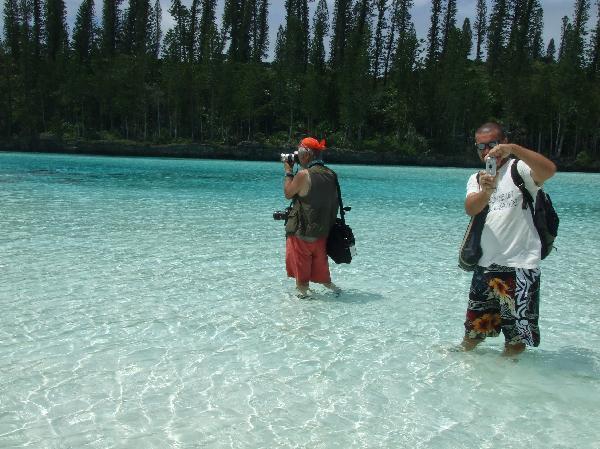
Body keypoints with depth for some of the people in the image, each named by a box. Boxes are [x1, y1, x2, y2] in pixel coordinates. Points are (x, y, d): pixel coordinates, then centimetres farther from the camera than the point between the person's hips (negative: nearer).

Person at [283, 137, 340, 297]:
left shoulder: (303, 174, -20)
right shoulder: (330, 174, 0)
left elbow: (288, 193, -8)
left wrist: (288, 171, 2)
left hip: (302, 230, -6)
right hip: (322, 229, 6)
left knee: (300, 261, 10)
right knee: (320, 259, 22)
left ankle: (302, 290, 19)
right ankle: (328, 283, 32)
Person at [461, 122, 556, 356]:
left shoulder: (520, 169, -4)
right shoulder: (476, 178, 11)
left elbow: (549, 170, -26)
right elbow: (470, 209, -10)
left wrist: (514, 149, -36)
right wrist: (486, 191, -31)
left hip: (520, 266, -4)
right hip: (485, 265, 5)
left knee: (517, 336, 6)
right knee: (474, 330, 17)